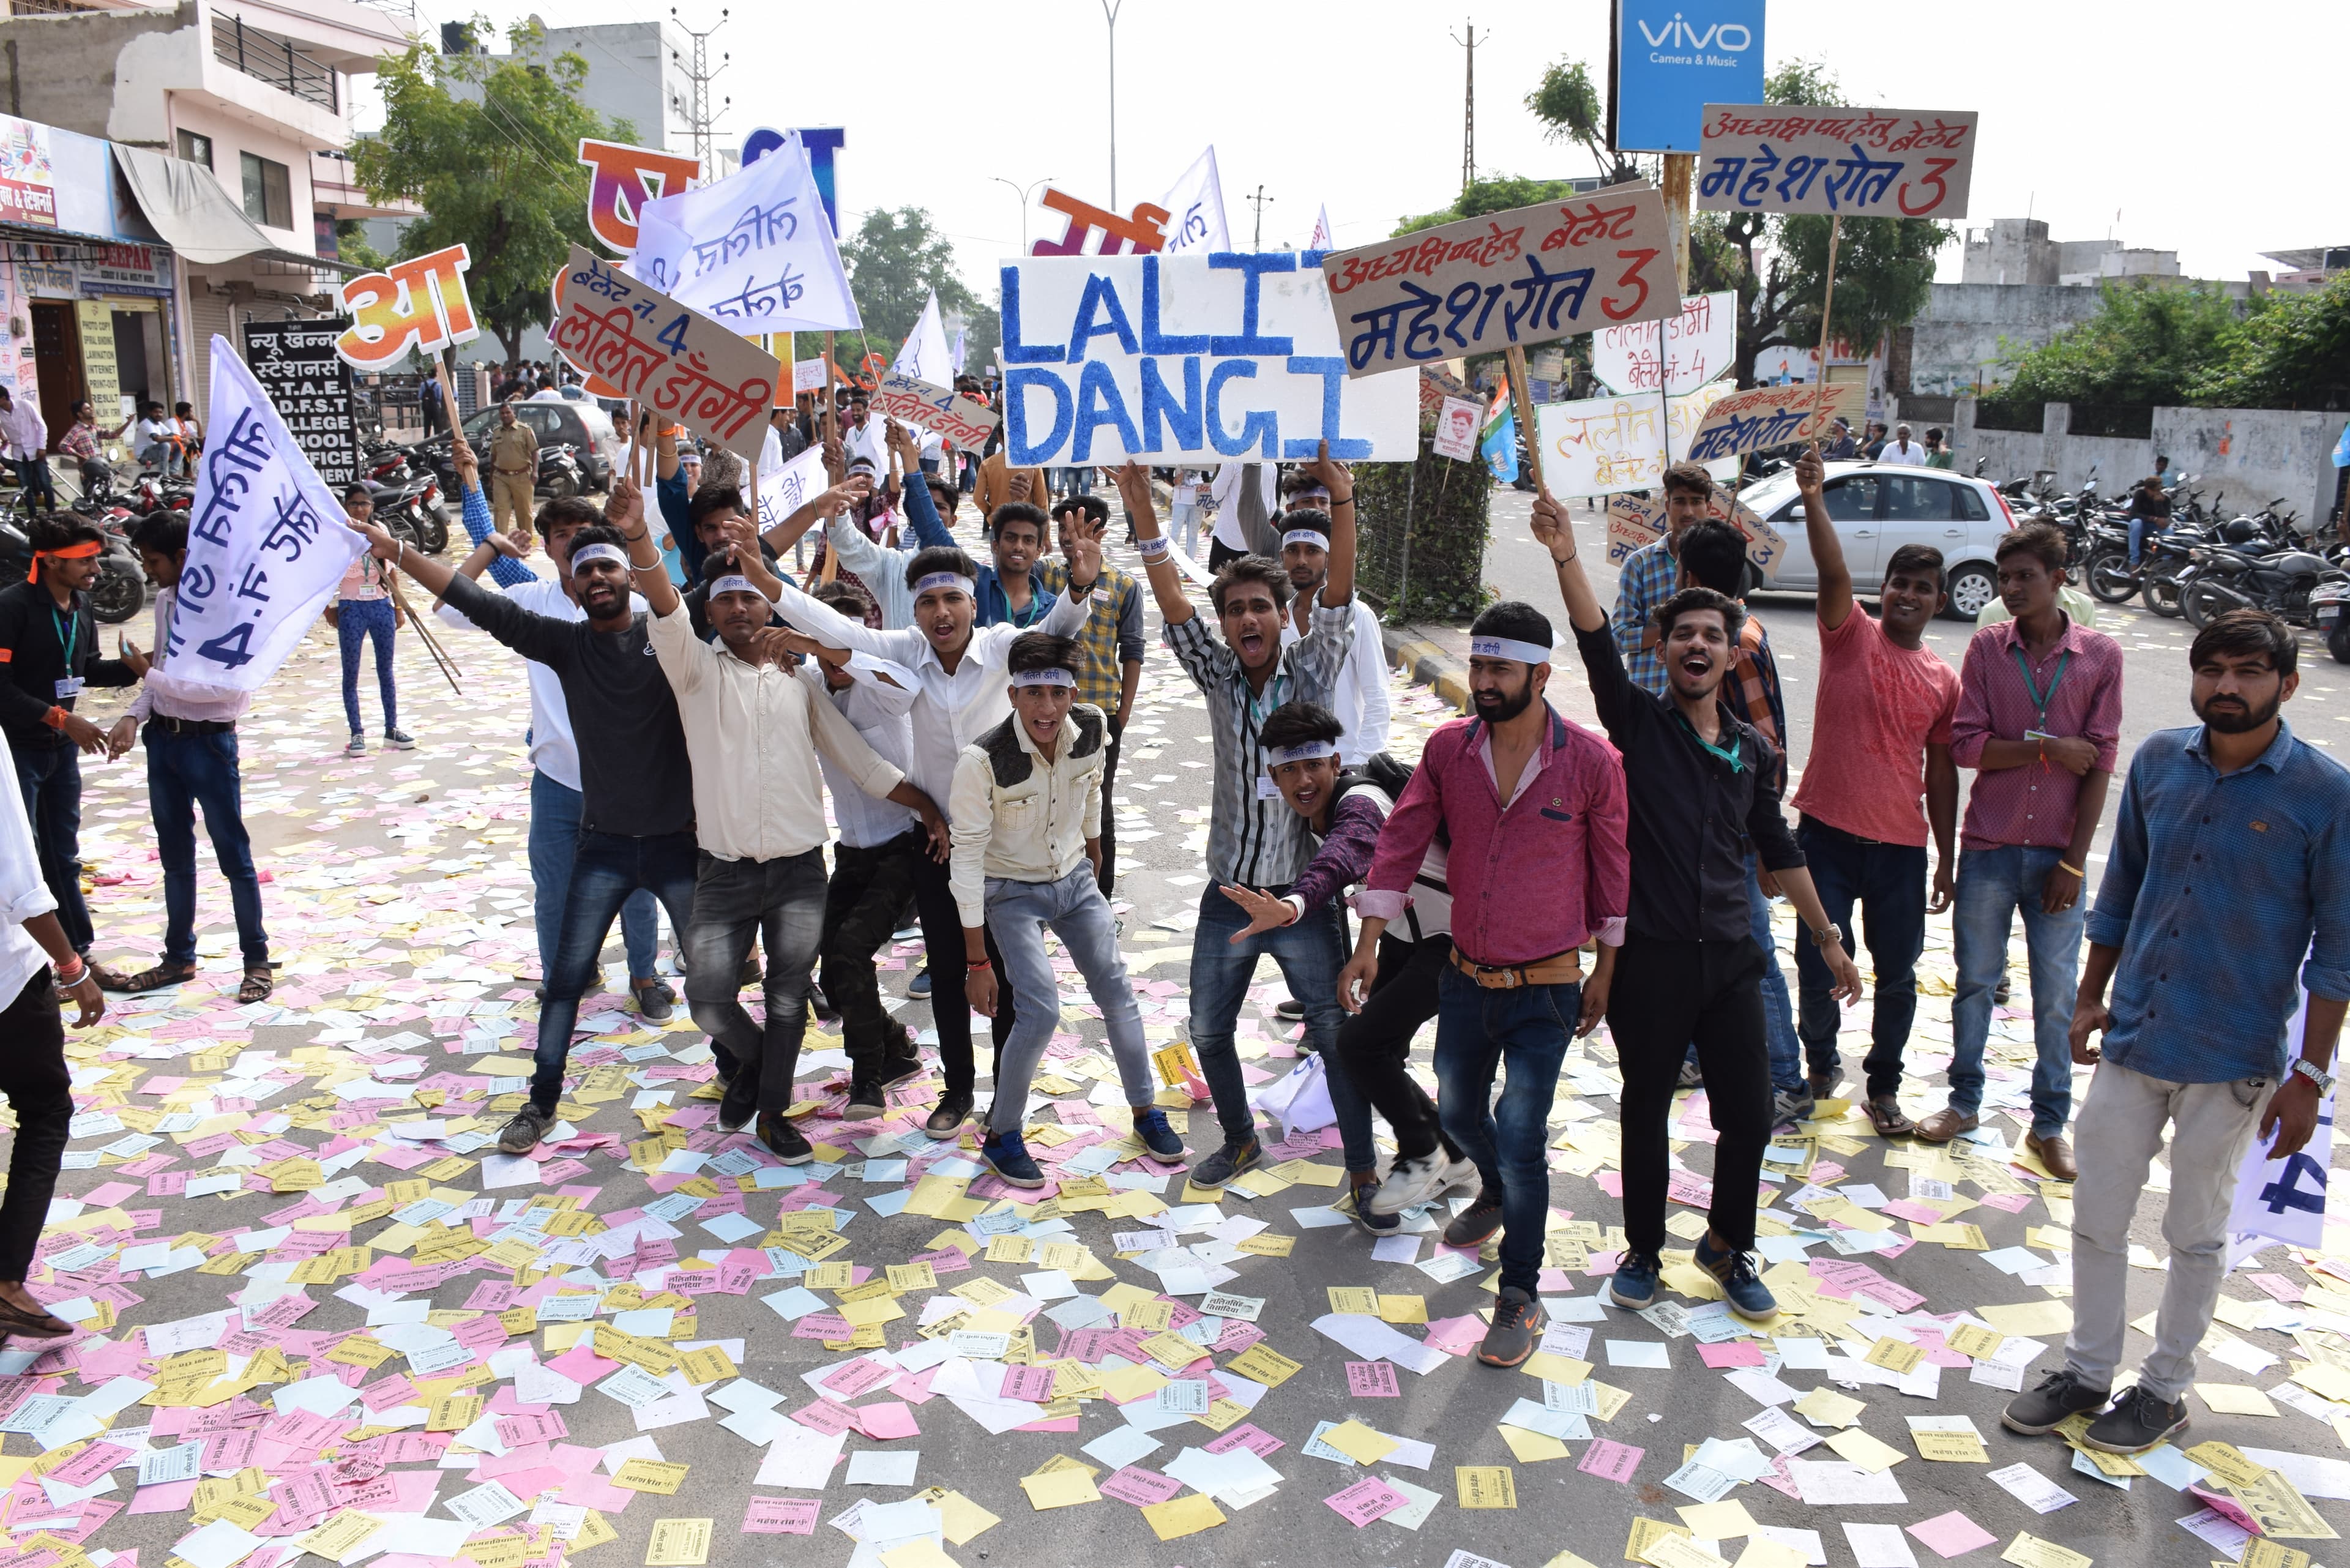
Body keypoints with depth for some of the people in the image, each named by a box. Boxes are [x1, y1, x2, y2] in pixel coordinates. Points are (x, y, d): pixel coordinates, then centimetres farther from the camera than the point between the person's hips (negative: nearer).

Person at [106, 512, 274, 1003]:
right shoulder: (165, 600, 7)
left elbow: (230, 686, -23)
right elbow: (162, 669, 14)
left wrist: (156, 675, -17)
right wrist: (135, 716, -1)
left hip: (209, 742, -8)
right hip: (163, 739, 8)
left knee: (233, 856, 1)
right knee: (174, 856, 17)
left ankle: (257, 960, 12)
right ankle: (179, 957, 29)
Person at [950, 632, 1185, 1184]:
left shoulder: (1091, 729, -15)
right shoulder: (982, 760, -28)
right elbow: (968, 858, -23)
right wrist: (978, 962, -21)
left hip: (1076, 880, 5)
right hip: (1012, 892, -4)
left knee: (1116, 991, 4)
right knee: (1041, 1011, -16)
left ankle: (1146, 1112, 23)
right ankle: (1001, 1135, 5)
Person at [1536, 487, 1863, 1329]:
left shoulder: (1754, 749, 11)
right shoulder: (1639, 722, -1)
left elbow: (1779, 850, 19)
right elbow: (1596, 644, -18)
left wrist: (1828, 939, 20)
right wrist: (1566, 557, -32)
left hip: (1731, 958, 3)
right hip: (1648, 958, -3)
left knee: (1749, 1116, 7)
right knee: (1646, 1110, 9)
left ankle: (1728, 1245, 31)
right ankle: (1643, 1250, 29)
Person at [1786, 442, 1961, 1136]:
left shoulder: (1943, 680, 7)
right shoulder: (1851, 635, -1)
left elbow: (1941, 771, 11)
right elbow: (1833, 571, -20)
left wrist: (1947, 858, 11)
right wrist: (1813, 499, -36)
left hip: (1901, 844, 3)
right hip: (1828, 831, -3)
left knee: (1897, 973, 8)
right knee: (1819, 964, 2)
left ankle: (1884, 1088, 27)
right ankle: (1820, 1066, 28)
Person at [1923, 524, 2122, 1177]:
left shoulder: (2101, 655, -3)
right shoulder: (1987, 647, -1)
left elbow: (2100, 763, -4)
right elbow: (1965, 745, -6)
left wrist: (2075, 860, -7)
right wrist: (2048, 748, -14)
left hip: (2057, 854, -1)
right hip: (1989, 848, 1)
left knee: (2057, 993, 7)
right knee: (1975, 980, 12)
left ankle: (2049, 1123, 21)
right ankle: (1964, 1102, 27)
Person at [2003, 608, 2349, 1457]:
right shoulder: (2158, 761, -1)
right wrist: (2090, 998, 12)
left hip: (2230, 1060, -4)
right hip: (2132, 1037, 4)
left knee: (2196, 1233, 13)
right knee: (2097, 1216, 12)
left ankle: (2165, 1386, 32)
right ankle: (2087, 1369, 31)